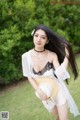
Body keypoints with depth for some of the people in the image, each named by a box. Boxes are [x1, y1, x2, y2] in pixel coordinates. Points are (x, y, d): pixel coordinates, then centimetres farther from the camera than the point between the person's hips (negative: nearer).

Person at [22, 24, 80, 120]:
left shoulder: (52, 55, -18)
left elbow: (60, 74, -26)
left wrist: (66, 56, -25)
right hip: (44, 93, 2)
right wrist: (39, 91, -15)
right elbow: (29, 77, -5)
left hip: (58, 91, -2)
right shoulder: (26, 56, -14)